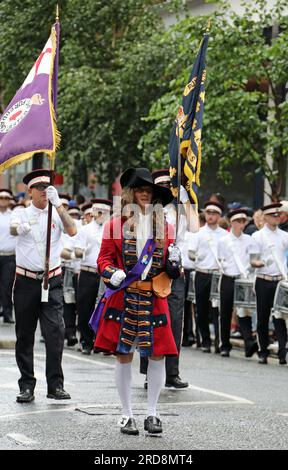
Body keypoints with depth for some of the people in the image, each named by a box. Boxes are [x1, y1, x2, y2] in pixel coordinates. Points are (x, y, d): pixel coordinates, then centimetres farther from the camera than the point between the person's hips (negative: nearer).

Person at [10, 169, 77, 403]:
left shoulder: (57, 214, 5)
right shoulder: (23, 214, 5)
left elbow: (72, 231, -14)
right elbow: (12, 229, -17)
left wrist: (58, 204, -24)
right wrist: (19, 228, -42)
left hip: (52, 281, -1)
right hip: (26, 281, 1)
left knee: (55, 331, -9)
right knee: (25, 335, 4)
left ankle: (56, 385, -2)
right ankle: (27, 386, 11)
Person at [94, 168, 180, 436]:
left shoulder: (164, 227, 13)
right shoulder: (116, 225, 6)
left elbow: (170, 272, 15)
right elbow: (104, 258, 5)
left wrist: (174, 263, -7)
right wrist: (111, 273, -15)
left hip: (154, 300, 2)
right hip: (123, 299, -2)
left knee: (157, 355, -3)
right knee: (123, 356, 1)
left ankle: (151, 414, 9)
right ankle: (127, 415, 11)